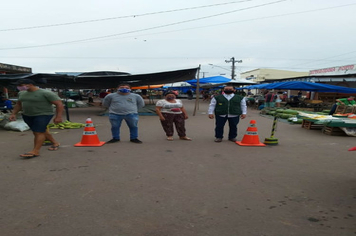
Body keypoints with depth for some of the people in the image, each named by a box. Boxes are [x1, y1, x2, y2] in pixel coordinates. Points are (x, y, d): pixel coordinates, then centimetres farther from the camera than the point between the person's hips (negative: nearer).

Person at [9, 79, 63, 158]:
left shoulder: (45, 93, -16)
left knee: (38, 132, -13)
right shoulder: (22, 93, 6)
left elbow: (59, 103, -17)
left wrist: (58, 116, -23)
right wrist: (13, 114, 12)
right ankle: (55, 143, 28)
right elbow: (18, 104, 20)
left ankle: (35, 151, -11)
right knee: (42, 131, 13)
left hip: (43, 115, -8)